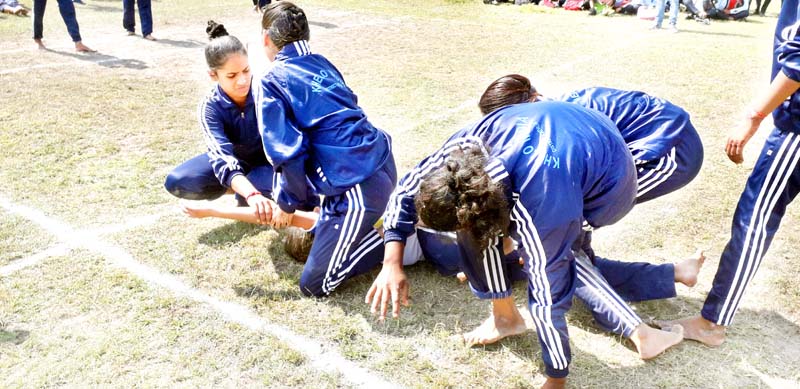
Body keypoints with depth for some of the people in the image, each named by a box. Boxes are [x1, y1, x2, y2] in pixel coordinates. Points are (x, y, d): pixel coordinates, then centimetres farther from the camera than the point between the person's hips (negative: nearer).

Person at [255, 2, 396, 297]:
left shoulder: (270, 83, -3)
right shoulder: (322, 64, 17)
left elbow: (289, 154, -11)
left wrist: (288, 202, 7)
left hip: (359, 186, -8)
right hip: (382, 162, 8)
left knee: (314, 284, 5)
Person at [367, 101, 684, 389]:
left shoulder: (539, 212, -41)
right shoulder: (465, 144, -25)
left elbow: (547, 300, -30)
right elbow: (408, 188, -11)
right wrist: (392, 263, -20)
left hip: (608, 184, -6)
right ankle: (504, 314, 6)